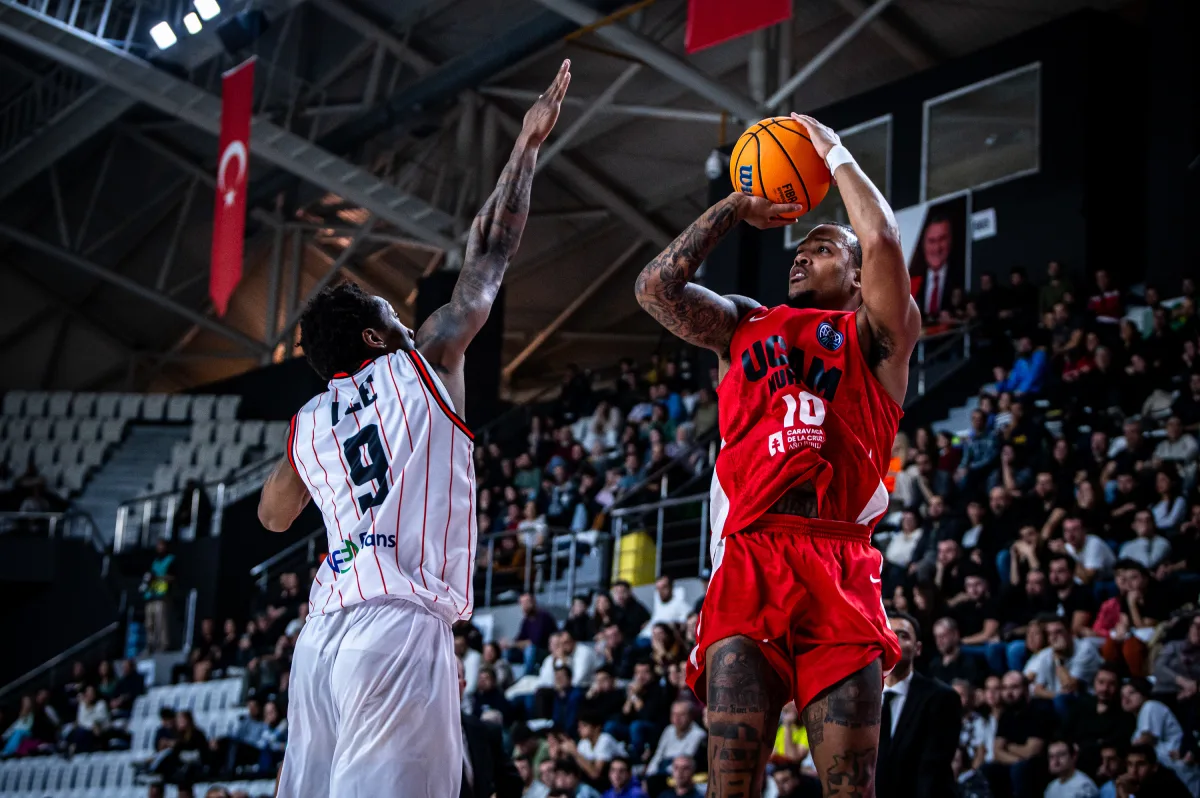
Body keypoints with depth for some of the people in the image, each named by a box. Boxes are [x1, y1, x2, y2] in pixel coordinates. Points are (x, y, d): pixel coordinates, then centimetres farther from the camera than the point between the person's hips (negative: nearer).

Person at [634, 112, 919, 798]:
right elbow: (655, 287, 15)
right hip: (748, 561, 2)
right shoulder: (743, 325, 26)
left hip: (840, 567, -2)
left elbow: (883, 242, -3)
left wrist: (836, 153, 12)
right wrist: (736, 209, 22)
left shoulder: (873, 334, 15)